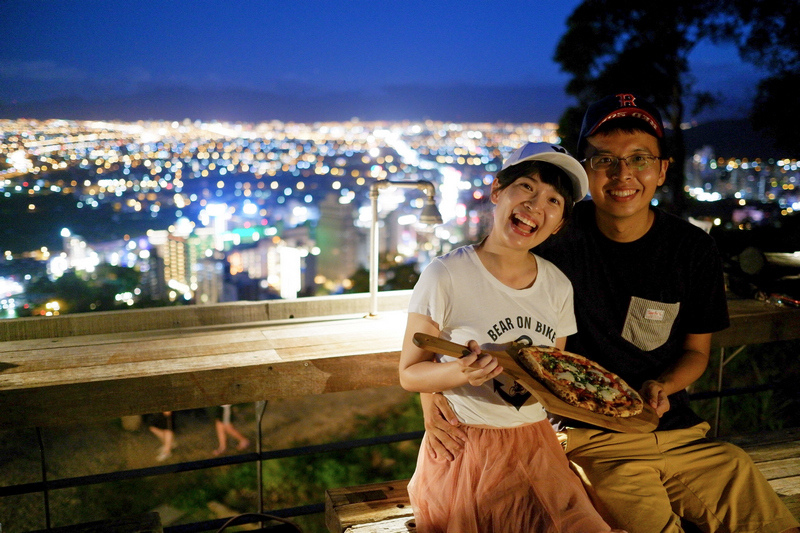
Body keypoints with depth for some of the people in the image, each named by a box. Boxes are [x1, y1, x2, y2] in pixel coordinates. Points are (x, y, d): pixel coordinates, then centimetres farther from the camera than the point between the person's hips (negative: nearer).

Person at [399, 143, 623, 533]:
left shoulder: (558, 286, 5)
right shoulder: (446, 276, -12)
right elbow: (409, 373, -9)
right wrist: (461, 371, -27)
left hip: (536, 446, 4)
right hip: (464, 451, -3)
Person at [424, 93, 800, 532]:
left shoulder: (693, 250, 1)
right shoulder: (556, 239, -11)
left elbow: (696, 349, 12)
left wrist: (660, 388, -10)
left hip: (679, 432, 4)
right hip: (590, 440, -4)